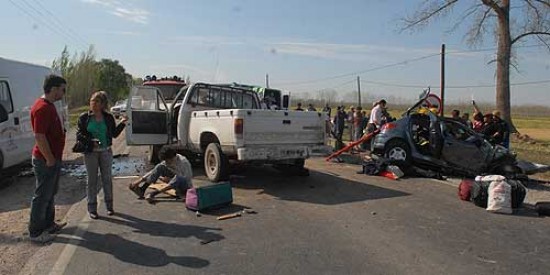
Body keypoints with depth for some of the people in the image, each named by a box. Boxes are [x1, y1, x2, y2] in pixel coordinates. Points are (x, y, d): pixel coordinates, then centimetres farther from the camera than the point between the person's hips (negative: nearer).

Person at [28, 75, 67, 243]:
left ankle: (48, 224, 33)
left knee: (50, 193, 20)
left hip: (53, 159, 10)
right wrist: (49, 159, -22)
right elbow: (39, 136, -26)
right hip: (46, 160, -10)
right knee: (42, 196, 0)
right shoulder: (42, 108, -21)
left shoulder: (49, 106, 12)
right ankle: (36, 232, 12)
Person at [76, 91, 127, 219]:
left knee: (107, 178, 9)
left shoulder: (108, 117, 2)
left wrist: (122, 123, -6)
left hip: (106, 152, 2)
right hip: (90, 153, -1)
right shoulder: (84, 117, -2)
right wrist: (90, 141, -20)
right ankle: (92, 208, 15)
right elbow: (79, 134, -3)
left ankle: (109, 205, 22)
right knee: (91, 180, 5)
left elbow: (114, 134, 7)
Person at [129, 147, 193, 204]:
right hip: (176, 183, 6)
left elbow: (186, 179, -30)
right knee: (160, 167, -10)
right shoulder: (167, 162, -4)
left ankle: (155, 193, -38)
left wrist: (170, 180, -29)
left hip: (186, 186, -6)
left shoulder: (183, 162, -24)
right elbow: (155, 171, -6)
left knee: (179, 178, -42)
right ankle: (142, 189, -18)